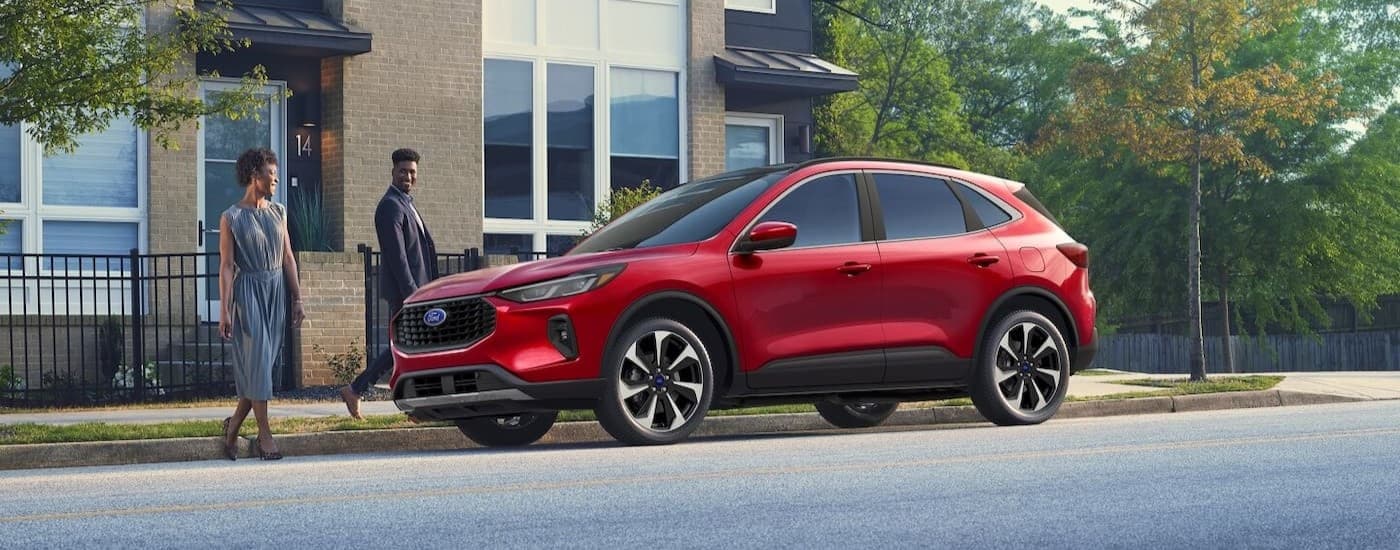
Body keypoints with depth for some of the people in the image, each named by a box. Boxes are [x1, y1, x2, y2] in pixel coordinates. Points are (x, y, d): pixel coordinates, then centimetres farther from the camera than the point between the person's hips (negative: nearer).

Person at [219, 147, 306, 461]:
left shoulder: (278, 212, 12)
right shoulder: (231, 218, -3)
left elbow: (288, 259, 13)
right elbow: (226, 266, -6)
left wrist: (297, 299, 8)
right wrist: (224, 310, -12)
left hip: (277, 291, 5)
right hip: (248, 291, -5)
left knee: (264, 362, 3)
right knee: (257, 360, -7)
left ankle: (233, 425, 17)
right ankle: (264, 435, -4)